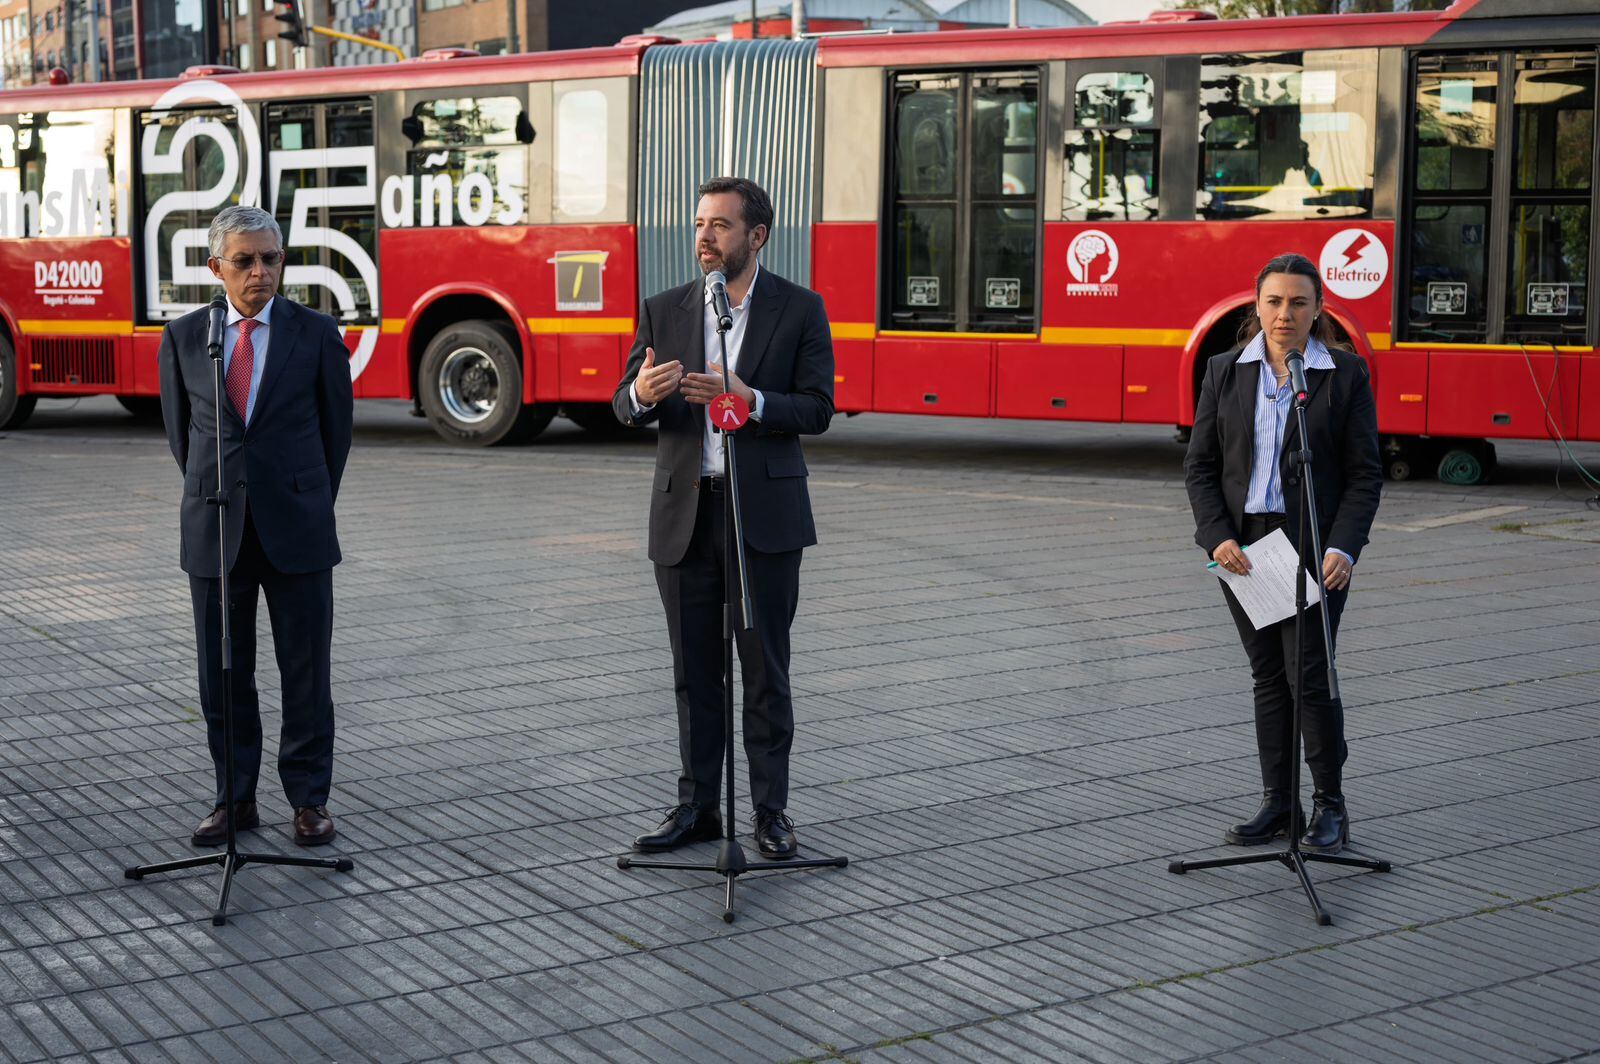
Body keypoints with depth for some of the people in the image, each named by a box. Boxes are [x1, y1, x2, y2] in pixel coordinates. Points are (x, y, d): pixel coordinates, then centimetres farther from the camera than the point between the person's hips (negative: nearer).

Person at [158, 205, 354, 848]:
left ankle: (309, 798, 13)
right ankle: (235, 798, 18)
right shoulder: (183, 338, 5)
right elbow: (179, 429, 16)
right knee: (223, 674, 7)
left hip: (296, 529, -2)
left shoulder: (316, 333, 1)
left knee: (306, 669, 2)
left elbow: (336, 426, 9)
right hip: (214, 532, 2)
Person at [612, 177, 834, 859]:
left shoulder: (799, 309, 0)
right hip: (684, 514, 3)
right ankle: (697, 807, 18)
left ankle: (771, 812, 12)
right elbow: (624, 407, 3)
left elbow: (817, 409, -6)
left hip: (765, 513, -3)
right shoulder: (664, 311, 7)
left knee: (765, 671, 3)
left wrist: (749, 399, -23)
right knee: (694, 673, 9)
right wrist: (641, 393, -22)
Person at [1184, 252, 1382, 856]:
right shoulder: (1225, 372, 4)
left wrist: (1343, 547, -15)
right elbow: (1200, 465, 5)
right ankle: (1278, 804, 18)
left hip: (1314, 545, -3)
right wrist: (1218, 537, -8)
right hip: (1243, 544, 3)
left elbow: (1364, 474, -3)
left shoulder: (1347, 374, -2)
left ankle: (1330, 805, 8)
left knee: (1308, 673, -7)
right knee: (1267, 676, 9)